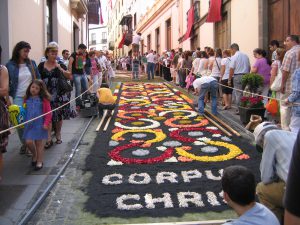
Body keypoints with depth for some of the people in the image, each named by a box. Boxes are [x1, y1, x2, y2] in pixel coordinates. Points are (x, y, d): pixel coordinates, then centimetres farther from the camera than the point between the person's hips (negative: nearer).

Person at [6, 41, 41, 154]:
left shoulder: (32, 63, 4)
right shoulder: (10, 65, -2)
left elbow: (38, 79, 10)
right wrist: (7, 98, -3)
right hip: (18, 98, -1)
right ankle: (24, 144, 18)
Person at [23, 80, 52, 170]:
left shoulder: (44, 99, -7)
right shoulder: (27, 99, 5)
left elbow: (48, 112, -6)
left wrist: (46, 124, -11)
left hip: (40, 124, -3)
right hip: (29, 124, 3)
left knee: (39, 143, 5)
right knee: (28, 142, -3)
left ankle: (39, 162, 19)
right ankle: (34, 155, 27)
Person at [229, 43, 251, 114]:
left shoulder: (234, 57, -8)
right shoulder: (245, 56, 10)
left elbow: (232, 69, -11)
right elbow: (249, 67, 12)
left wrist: (229, 79, -5)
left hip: (237, 76, -6)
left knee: (238, 93, 0)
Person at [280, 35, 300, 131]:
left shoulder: (290, 53, -12)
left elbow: (286, 71, -16)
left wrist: (282, 85, -11)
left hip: (290, 86, -7)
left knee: (285, 107, 3)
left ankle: (285, 129, 5)